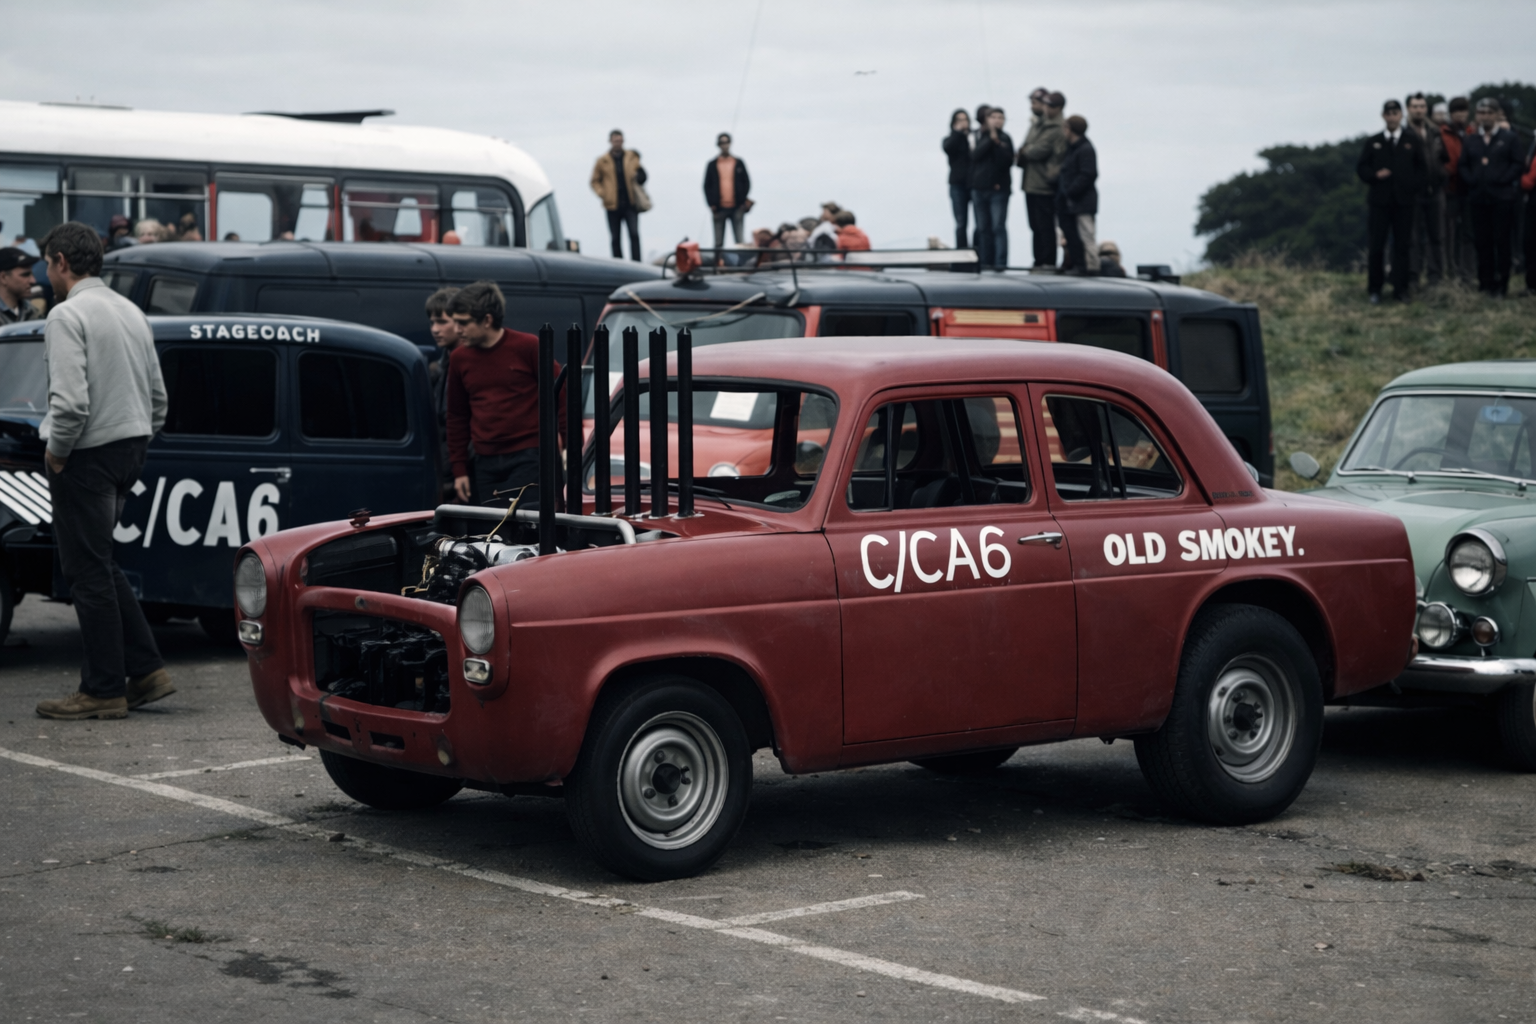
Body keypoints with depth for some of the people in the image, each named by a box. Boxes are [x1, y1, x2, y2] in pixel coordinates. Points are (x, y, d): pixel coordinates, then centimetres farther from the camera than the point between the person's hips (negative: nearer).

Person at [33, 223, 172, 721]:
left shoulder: (68, 315, -14)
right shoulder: (131, 311, 14)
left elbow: (70, 400, -24)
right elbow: (158, 396, 17)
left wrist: (56, 450, -9)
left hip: (87, 455, -9)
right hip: (131, 445, 9)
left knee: (88, 571, 0)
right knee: (99, 564, 18)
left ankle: (104, 690, 5)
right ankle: (146, 669, 16)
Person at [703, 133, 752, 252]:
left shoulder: (739, 163, 10)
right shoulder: (712, 165, 10)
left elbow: (746, 182, 10)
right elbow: (707, 186, 10)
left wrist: (743, 201, -3)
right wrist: (711, 205, -2)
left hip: (737, 208, 0)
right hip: (719, 209, 0)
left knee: (740, 242, -6)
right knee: (718, 243, 0)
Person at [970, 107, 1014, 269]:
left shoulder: (1004, 138, 1)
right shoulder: (981, 137, 10)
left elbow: (1007, 161, -11)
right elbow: (975, 156, -5)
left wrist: (997, 143, -17)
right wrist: (990, 140, -10)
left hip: (998, 189, -4)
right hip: (980, 188, 4)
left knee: (998, 227, -10)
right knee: (983, 228, 7)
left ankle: (1000, 262, -12)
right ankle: (984, 261, 12)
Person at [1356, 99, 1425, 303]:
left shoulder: (1413, 141, 8)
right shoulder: (1373, 142, 10)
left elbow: (1422, 168, 7)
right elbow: (1361, 167, 9)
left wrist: (1416, 189, -5)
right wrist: (1374, 175, -10)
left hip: (1405, 200, 0)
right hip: (1379, 200, 0)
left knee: (1402, 245, 1)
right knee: (1377, 245, -1)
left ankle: (1400, 288, 7)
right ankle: (1374, 289, 6)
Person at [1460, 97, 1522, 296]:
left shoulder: (1508, 138, 4)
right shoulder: (1470, 140, 14)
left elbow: (1517, 164, -1)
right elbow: (1464, 166, 12)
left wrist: (1504, 180, -12)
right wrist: (1471, 180, -4)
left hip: (1502, 197, -3)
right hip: (1477, 197, 3)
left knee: (1502, 241, -2)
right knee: (1482, 242, 2)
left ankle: (1501, 283, 2)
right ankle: (1485, 282, 8)